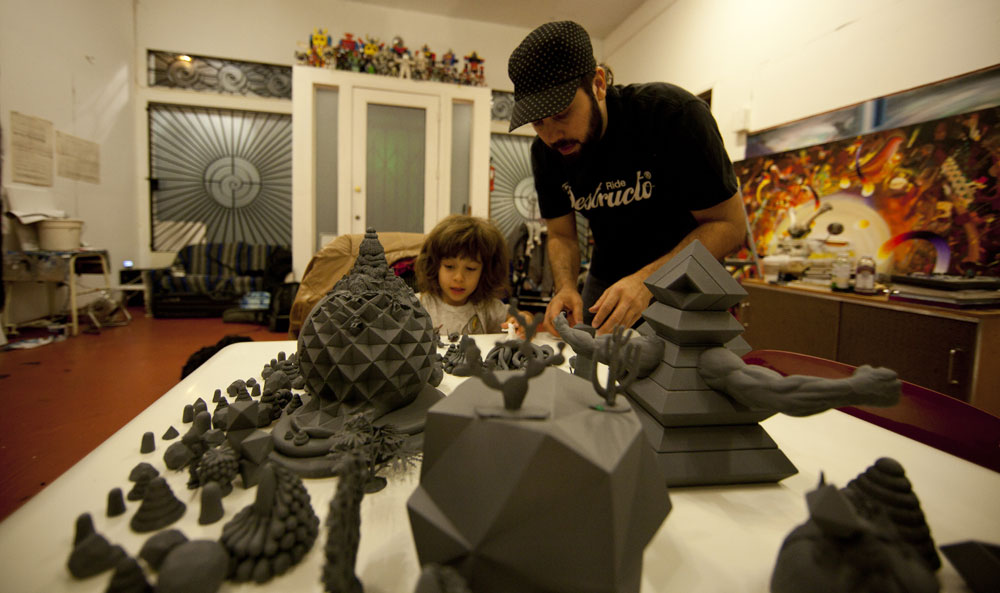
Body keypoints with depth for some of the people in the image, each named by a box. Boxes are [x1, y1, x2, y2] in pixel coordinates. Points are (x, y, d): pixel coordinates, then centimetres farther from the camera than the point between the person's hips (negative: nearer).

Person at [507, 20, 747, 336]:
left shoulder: (673, 113, -25)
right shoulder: (545, 151, -10)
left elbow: (729, 224, -22)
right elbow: (561, 235, -1)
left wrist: (646, 281, -35)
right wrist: (565, 287, -23)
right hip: (606, 280, 4)